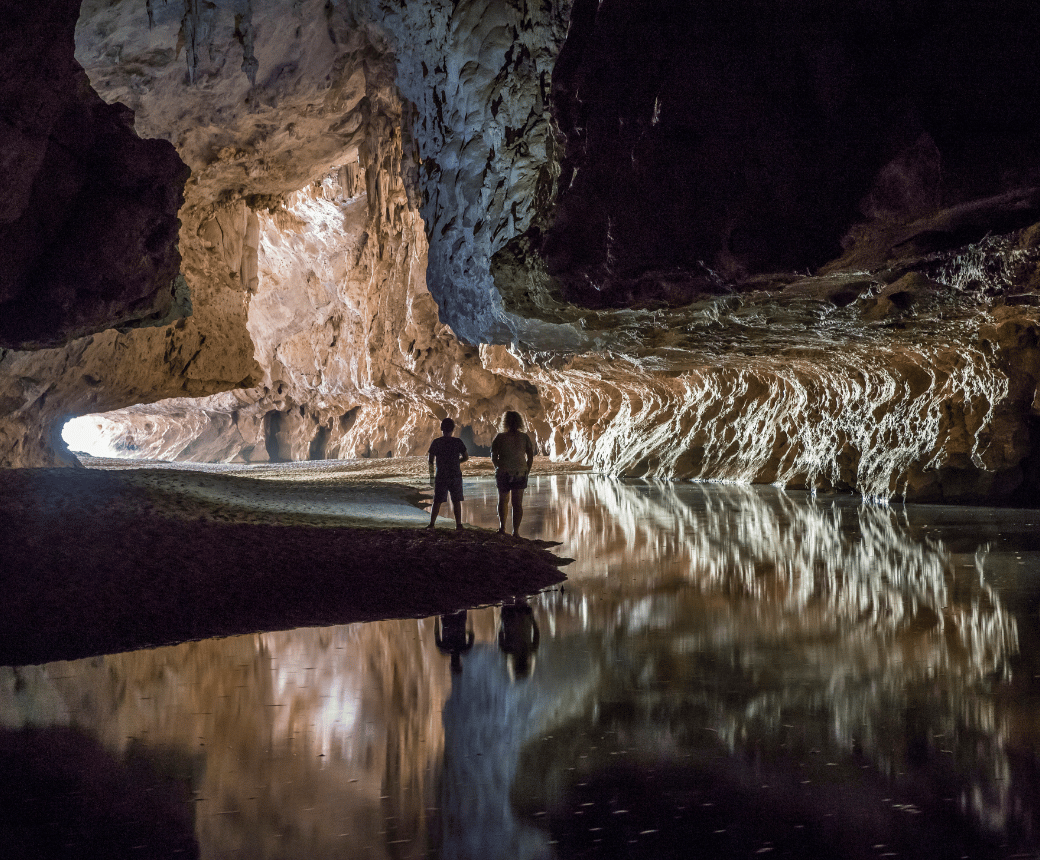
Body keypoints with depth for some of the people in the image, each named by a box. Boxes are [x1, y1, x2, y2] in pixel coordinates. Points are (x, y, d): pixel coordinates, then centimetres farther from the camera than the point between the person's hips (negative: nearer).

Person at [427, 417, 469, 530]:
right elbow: (466, 457, 3)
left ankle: (432, 523, 3)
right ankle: (458, 524, 4)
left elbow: (430, 459, 1)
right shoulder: (458, 442, -3)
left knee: (437, 501, 7)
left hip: (441, 477, 0)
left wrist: (431, 470, 19)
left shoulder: (436, 442, -3)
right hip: (456, 476, 0)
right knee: (456, 501, 6)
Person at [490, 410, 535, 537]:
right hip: (520, 473, 1)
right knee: (518, 503, 4)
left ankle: (502, 527, 15)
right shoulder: (525, 437, 1)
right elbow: (531, 457, 1)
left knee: (503, 500, 20)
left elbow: (493, 457, -2)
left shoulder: (500, 438, -5)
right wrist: (526, 471, 10)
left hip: (503, 473, -1)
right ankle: (516, 530, -1)